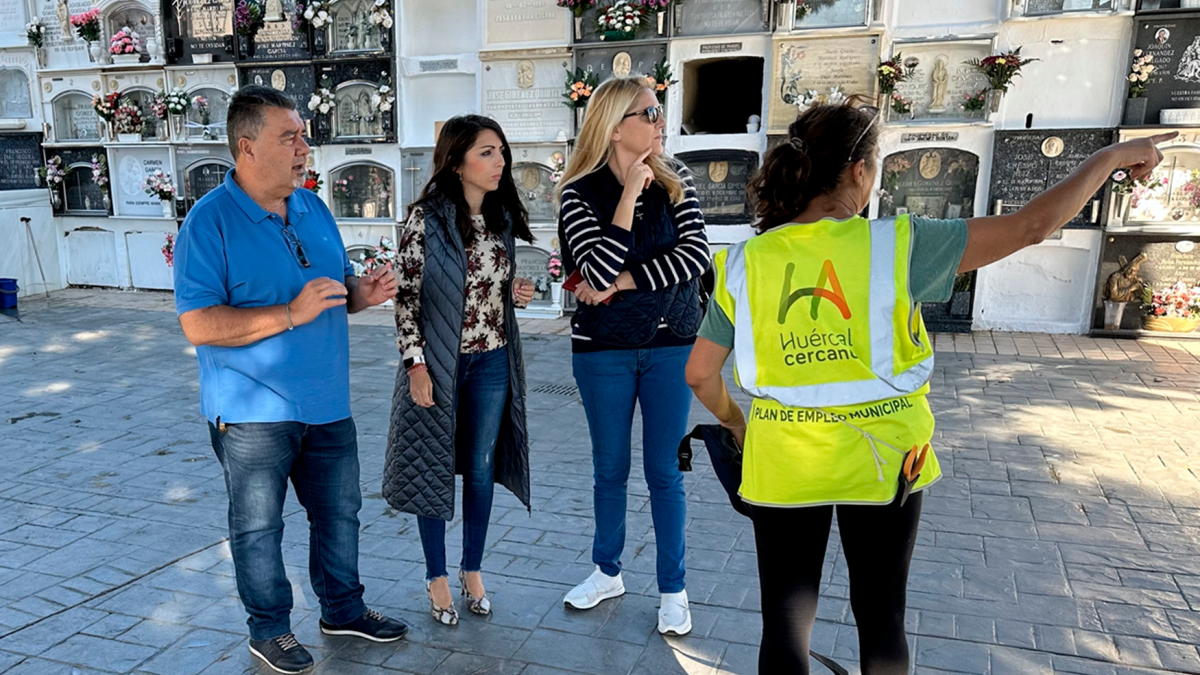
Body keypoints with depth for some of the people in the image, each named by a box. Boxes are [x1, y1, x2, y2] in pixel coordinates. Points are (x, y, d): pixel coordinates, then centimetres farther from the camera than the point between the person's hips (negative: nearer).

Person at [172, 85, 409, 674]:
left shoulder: (313, 208, 6)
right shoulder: (209, 221, -15)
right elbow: (198, 325, -21)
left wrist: (362, 292, -7)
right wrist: (291, 314, -28)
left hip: (327, 404, 6)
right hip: (254, 411, -6)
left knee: (339, 513, 18)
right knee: (259, 527, 11)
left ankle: (343, 608, 39)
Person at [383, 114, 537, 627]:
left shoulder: (503, 218, 4)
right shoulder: (426, 218, -12)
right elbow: (406, 294, -11)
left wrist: (516, 293, -5)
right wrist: (415, 363, -14)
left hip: (491, 362, 5)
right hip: (438, 362, -4)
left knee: (481, 469, 13)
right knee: (434, 468, 9)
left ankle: (473, 570, 31)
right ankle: (437, 576, 27)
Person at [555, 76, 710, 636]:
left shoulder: (674, 180, -1)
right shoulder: (580, 193, -8)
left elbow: (696, 255, -13)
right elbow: (601, 271, -22)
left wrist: (620, 284, -16)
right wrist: (630, 193, -20)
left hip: (671, 344, 1)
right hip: (603, 349, 0)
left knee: (664, 471, 8)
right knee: (609, 467, 14)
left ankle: (673, 589, 23)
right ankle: (607, 572, 35)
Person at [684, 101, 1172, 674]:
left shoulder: (745, 263, -6)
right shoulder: (896, 244, -11)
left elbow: (700, 373, -1)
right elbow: (1031, 226, -6)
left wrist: (733, 421, 20)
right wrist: (1113, 155, 9)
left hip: (783, 467, 1)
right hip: (880, 460, 0)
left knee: (785, 624, 13)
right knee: (881, 616, 21)